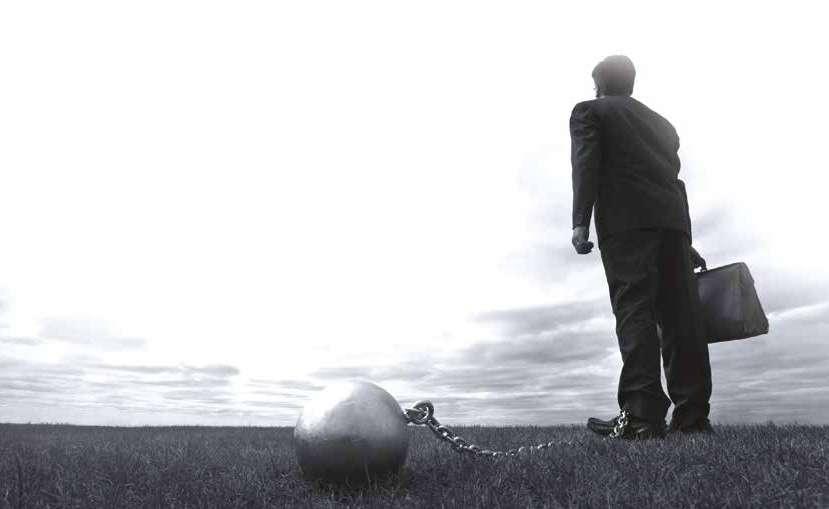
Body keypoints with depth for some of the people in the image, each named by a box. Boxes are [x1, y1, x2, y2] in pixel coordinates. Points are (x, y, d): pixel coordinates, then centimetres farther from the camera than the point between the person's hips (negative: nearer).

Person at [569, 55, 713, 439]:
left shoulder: (588, 111, 14)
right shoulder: (660, 122, 30)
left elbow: (586, 165, -3)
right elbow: (675, 176, 24)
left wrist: (580, 222, -10)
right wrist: (685, 241, 24)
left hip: (625, 220, -5)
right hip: (673, 220, 6)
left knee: (634, 311, -12)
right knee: (679, 315, 2)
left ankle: (641, 415, -18)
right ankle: (692, 416, 4)